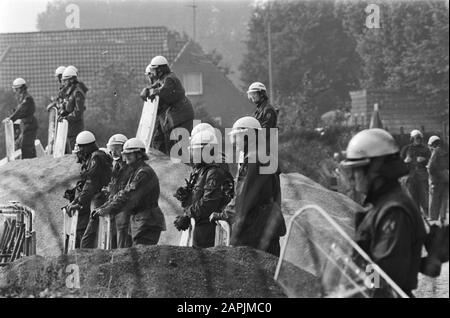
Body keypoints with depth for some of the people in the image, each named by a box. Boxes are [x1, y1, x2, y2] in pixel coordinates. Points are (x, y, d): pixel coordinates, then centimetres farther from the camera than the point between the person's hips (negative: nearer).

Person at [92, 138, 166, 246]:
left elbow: (129, 196, -22)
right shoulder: (135, 172, 19)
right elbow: (122, 193, 18)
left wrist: (107, 210, -23)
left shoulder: (145, 173, -14)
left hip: (148, 223, -10)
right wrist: (102, 208, 8)